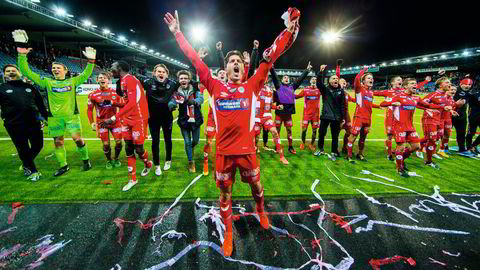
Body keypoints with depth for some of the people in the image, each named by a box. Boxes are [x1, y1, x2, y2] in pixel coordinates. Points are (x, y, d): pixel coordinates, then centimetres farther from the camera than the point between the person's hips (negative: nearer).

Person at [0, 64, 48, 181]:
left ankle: (26, 165, 35)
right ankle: (33, 171, 19)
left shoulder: (29, 87, 13)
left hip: (34, 123, 2)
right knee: (23, 149, 3)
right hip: (14, 126, -2)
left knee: (38, 146, 7)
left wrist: (46, 117, 14)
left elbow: (40, 103, 16)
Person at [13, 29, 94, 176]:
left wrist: (91, 61, -9)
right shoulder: (47, 82, 7)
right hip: (54, 117, 2)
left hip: (72, 115, -2)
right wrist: (22, 55, -7)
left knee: (78, 139, -5)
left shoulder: (72, 81, 6)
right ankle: (63, 166, 22)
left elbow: (86, 74, 2)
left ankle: (85, 159, 17)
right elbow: (26, 73, 4)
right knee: (58, 142, 9)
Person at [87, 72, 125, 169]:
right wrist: (92, 123, -3)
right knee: (106, 144, 0)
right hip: (102, 122, 0)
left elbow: (123, 104, -3)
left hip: (114, 121, 0)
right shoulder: (93, 94, -1)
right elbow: (89, 110, 3)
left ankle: (116, 159, 23)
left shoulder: (115, 92, -1)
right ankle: (109, 160, 25)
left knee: (119, 141, -3)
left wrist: (111, 102, -18)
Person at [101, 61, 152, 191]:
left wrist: (114, 118, -29)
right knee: (129, 149, 8)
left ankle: (148, 164, 33)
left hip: (139, 119, -9)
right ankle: (133, 179, 18)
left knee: (138, 148, 0)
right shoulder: (123, 81, 14)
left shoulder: (130, 80, -17)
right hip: (128, 119, 9)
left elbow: (132, 103, -27)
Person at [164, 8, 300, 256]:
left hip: (246, 149, 0)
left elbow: (269, 59, 1)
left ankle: (260, 211, 54)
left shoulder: (251, 87, 1)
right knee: (225, 194, 15)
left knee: (256, 186, 22)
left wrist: (289, 31, 2)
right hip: (223, 151, 0)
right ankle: (228, 234, 36)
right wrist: (177, 33, 9)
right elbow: (195, 61, 5)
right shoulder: (216, 87, 1)